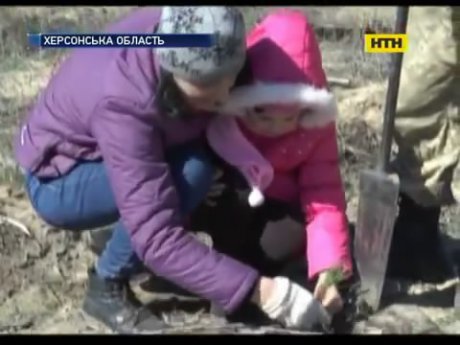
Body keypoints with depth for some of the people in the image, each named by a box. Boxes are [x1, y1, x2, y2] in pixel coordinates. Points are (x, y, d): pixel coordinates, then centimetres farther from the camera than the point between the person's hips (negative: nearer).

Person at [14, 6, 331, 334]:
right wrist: (263, 292, -42)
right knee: (190, 173, -31)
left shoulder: (176, 36, -22)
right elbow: (158, 238, -42)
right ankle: (107, 287, -10)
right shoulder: (123, 105, -40)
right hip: (58, 179, -7)